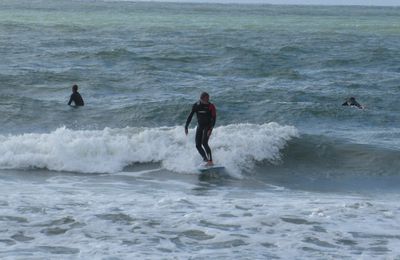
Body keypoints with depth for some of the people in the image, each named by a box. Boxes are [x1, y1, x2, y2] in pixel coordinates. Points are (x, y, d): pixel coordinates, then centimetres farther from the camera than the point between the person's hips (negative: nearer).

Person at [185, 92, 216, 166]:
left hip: (208, 126, -5)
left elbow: (214, 118, -14)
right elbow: (190, 116, 3)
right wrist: (186, 126, -1)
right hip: (200, 126, 5)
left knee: (204, 143, -20)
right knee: (198, 145, -1)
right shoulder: (196, 105, -3)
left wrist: (211, 129, -24)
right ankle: (206, 159, 12)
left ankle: (210, 161, -19)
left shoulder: (211, 106, -12)